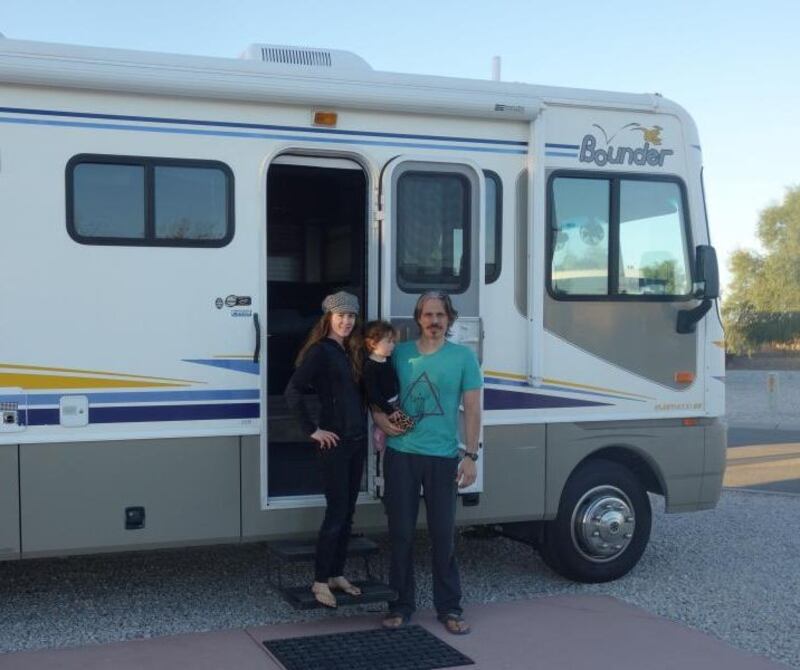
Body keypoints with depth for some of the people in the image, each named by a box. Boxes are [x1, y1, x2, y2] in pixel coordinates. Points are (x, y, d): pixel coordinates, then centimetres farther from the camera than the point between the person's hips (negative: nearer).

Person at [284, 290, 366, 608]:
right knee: (336, 512, -3)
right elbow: (292, 391, -22)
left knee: (347, 512, 13)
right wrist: (312, 430, -18)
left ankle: (337, 574, 24)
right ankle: (320, 580, 8)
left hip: (357, 440, 7)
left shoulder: (350, 352, 11)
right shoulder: (320, 351, -11)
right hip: (335, 441, -7)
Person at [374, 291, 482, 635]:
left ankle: (449, 607, 16)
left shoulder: (463, 357, 1)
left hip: (443, 457, -1)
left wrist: (471, 456, -6)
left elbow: (472, 409, 0)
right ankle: (402, 604, 19)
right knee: (401, 533, 7)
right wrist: (379, 416, -3)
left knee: (443, 533, 4)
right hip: (401, 454, 2)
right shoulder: (400, 353, 6)